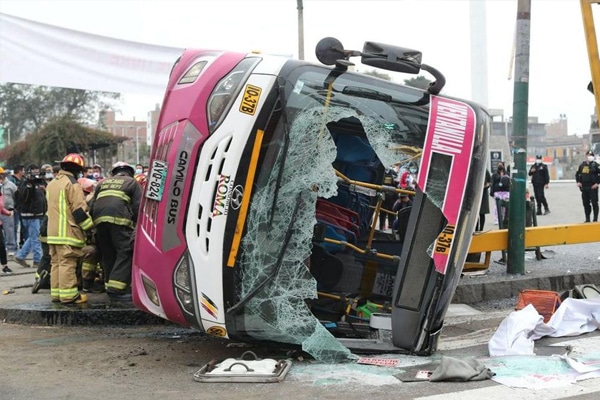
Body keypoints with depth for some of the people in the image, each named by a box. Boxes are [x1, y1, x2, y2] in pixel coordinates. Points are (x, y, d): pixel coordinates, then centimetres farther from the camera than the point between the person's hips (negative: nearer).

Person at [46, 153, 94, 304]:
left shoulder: (51, 184, 18)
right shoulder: (72, 184, -11)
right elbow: (79, 209, -16)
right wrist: (89, 226, -9)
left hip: (53, 231, 9)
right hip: (67, 231, -9)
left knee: (56, 262, 12)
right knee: (68, 263, -9)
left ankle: (56, 293, 14)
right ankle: (69, 295, -9)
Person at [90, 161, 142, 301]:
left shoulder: (103, 183, 31)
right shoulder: (132, 183, 18)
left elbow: (92, 205, 25)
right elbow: (138, 206, 6)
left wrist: (95, 222, 28)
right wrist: (137, 224, 13)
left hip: (99, 220, 6)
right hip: (119, 220, -6)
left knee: (107, 255, 13)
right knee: (125, 253, -7)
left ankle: (110, 286, 16)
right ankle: (116, 289, -17)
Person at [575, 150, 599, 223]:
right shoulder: (582, 165, 9)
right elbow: (577, 174, 21)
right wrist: (578, 182, 8)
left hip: (593, 187, -5)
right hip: (584, 188, 5)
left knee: (594, 203, -4)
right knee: (586, 203, 9)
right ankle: (587, 219, 18)